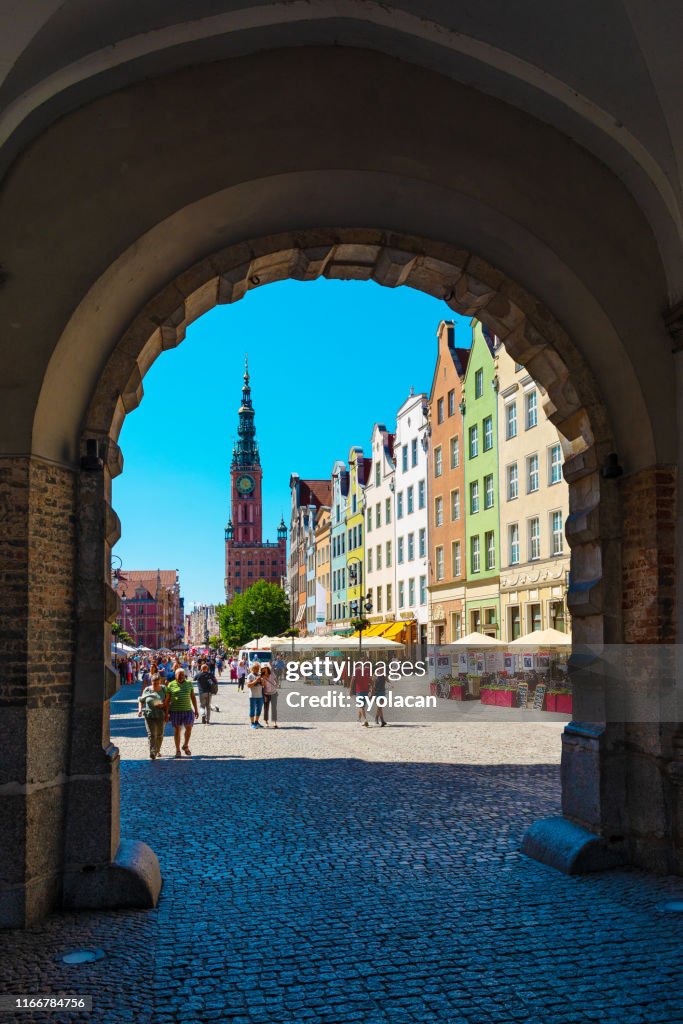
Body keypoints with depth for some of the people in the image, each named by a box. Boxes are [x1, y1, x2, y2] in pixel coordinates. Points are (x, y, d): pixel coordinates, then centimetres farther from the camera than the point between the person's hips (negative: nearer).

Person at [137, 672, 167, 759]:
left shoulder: (164, 689, 0)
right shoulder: (147, 690, 1)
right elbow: (141, 700, 11)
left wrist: (163, 705, -16)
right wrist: (140, 709, -3)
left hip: (160, 715, 1)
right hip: (149, 715, -1)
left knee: (160, 734, 12)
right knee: (151, 734, -11)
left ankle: (158, 750, 33)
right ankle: (152, 752, -17)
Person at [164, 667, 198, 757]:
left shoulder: (189, 683, 6)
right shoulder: (171, 685, -2)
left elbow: (193, 697, 11)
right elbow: (167, 700, -1)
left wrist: (196, 710, 9)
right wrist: (166, 713, -4)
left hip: (188, 710, 2)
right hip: (175, 711, -1)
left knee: (189, 727, -10)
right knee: (177, 730, 4)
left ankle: (186, 746, 12)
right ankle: (177, 750, 14)